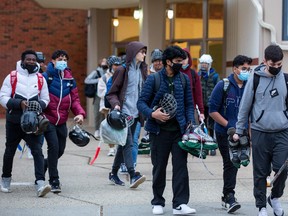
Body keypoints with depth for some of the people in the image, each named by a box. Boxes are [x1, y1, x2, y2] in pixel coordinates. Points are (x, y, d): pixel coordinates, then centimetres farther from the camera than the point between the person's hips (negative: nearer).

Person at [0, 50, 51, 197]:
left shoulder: (41, 79, 5)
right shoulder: (12, 77, -2)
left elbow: (45, 99, 11)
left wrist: (38, 105, -12)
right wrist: (19, 103, -21)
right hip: (14, 121, 0)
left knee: (37, 150, -15)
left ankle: (40, 184, -23)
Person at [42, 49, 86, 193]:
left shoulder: (70, 80, 9)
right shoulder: (46, 77, -7)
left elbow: (74, 99, 9)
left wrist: (80, 113, -8)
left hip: (62, 122, 6)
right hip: (47, 120, -6)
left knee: (60, 150, 12)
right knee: (53, 146, -16)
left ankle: (43, 165, 40)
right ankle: (54, 181, -9)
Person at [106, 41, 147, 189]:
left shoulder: (141, 70, 14)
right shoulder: (122, 70, -6)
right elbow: (112, 92, -4)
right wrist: (115, 104, -21)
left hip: (135, 113, 7)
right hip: (124, 112, -7)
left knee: (124, 144, 11)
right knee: (128, 143, -15)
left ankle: (114, 173, 21)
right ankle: (132, 175, -22)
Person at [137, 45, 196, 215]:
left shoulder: (184, 79, 8)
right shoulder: (154, 79, -1)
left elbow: (189, 104, 12)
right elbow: (141, 102, -2)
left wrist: (191, 122, -2)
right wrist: (152, 114, -20)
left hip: (179, 130, 2)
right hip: (160, 130, -2)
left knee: (181, 166, -5)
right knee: (159, 167, 7)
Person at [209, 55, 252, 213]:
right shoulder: (223, 86, -7)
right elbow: (213, 110, -7)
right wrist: (228, 125, -14)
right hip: (224, 133, -4)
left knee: (234, 164, 10)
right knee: (230, 163, -10)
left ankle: (227, 197, 20)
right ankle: (229, 196, -6)